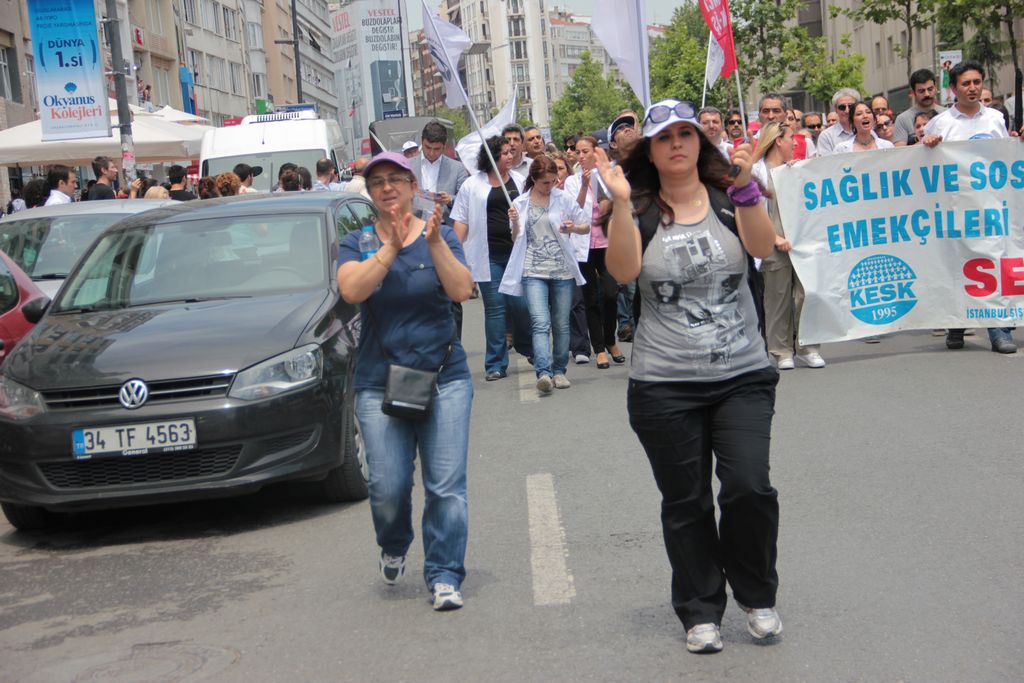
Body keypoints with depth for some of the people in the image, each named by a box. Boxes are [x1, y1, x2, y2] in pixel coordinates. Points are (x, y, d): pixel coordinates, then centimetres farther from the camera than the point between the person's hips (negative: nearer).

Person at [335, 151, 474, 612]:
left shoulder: (440, 237, 6)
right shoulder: (357, 243, 6)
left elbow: (462, 290, -11)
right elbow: (351, 290, -15)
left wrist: (435, 244, -22)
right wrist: (391, 248, -23)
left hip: (444, 376, 0)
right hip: (379, 380, 0)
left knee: (446, 486, -6)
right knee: (388, 487, -4)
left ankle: (444, 577, 2)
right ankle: (393, 548, 27)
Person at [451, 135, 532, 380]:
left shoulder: (520, 181, 11)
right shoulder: (472, 185, 4)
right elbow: (461, 220, 3)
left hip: (516, 252, 1)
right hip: (488, 256, -1)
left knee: (520, 303, -1)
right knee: (494, 307, 1)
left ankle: (527, 347, 25)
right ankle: (496, 364, 7)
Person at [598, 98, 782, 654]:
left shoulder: (729, 199, 4)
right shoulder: (640, 211, 3)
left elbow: (764, 247, -14)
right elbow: (623, 271, -15)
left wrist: (745, 187, -26)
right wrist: (621, 204, -23)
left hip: (743, 375, 0)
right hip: (664, 386, 0)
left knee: (749, 488, -10)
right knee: (686, 503, 6)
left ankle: (757, 597, 14)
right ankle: (700, 612, 21)